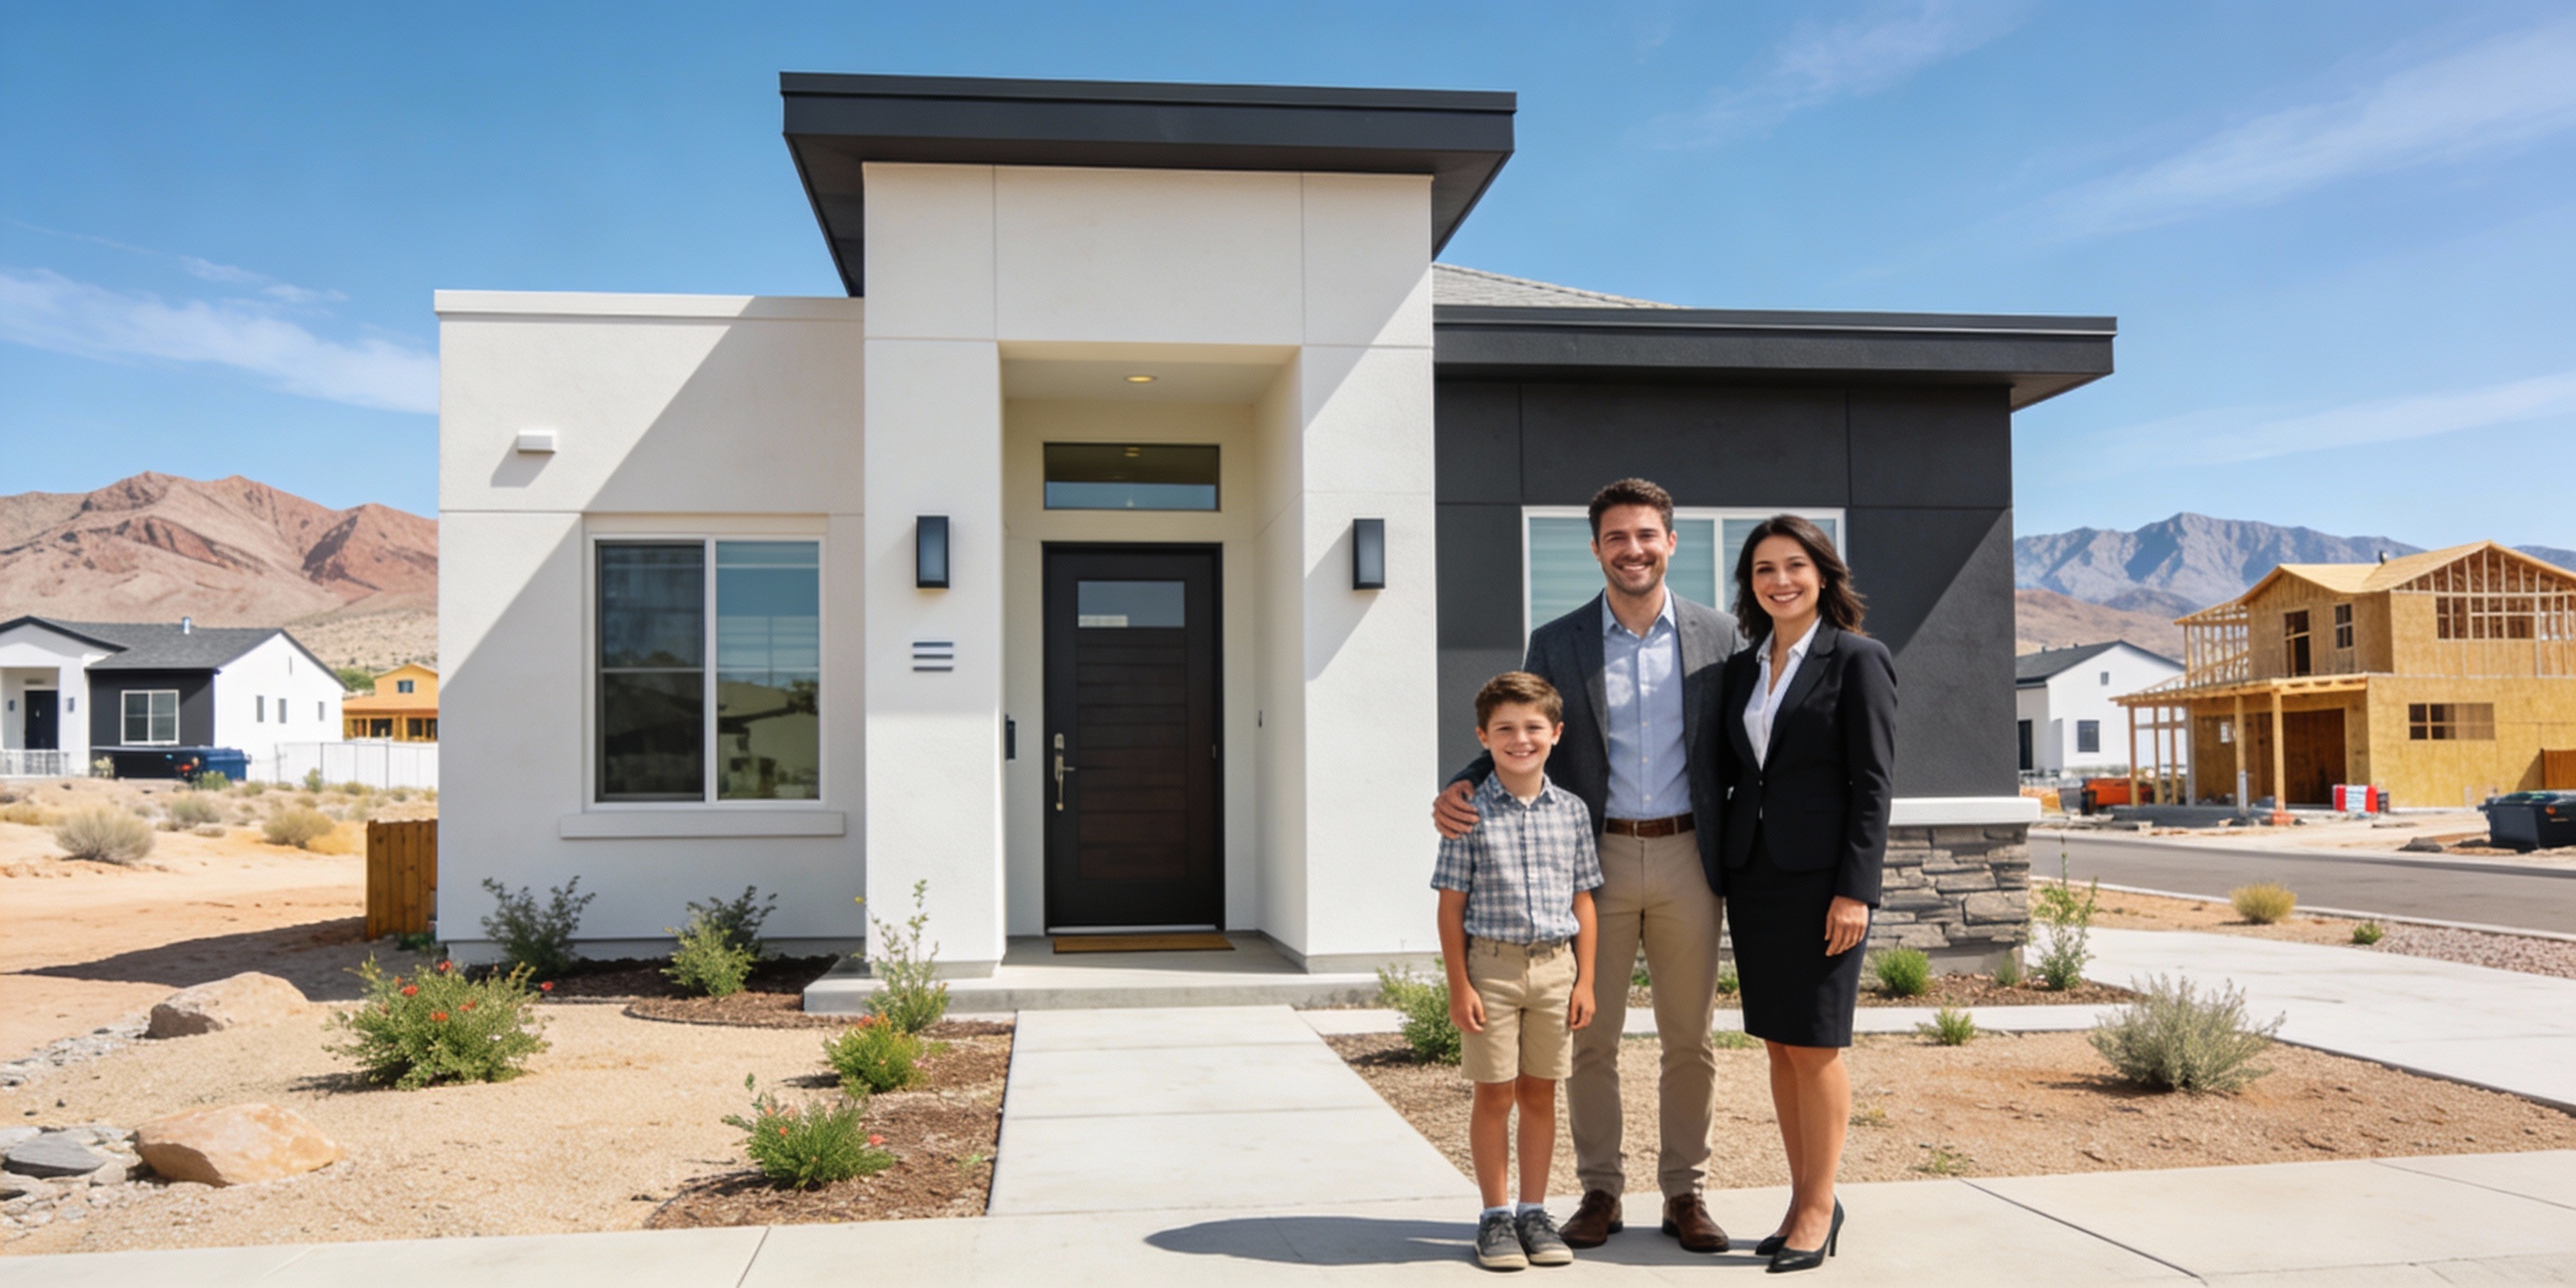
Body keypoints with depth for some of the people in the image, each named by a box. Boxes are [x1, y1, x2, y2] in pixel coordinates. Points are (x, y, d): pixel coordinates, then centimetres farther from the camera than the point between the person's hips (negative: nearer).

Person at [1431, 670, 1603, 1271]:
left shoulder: (1572, 812, 4)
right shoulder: (1472, 813, -5)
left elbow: (1582, 901, 8)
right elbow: (1452, 905, -4)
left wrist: (1585, 980, 5)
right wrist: (1458, 986, -8)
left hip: (1555, 966, 3)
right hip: (1491, 963, -3)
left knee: (1539, 1092, 11)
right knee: (1494, 1092, 5)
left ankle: (1534, 1211, 23)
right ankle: (1495, 1216, 17)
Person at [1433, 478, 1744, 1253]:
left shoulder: (1718, 636, 4)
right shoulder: (1556, 644, 3)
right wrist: (1461, 788, -15)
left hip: (1686, 857, 0)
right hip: (1595, 859, 0)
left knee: (1690, 1038, 8)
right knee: (1591, 1038, 6)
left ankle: (1685, 1194, 21)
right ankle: (1600, 1191, 20)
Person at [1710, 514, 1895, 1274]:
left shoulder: (1858, 661, -4)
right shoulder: (1742, 668, 13)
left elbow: (1873, 784, -9)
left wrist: (1855, 890, -14)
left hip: (1819, 875, -6)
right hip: (1751, 871, 6)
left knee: (1815, 1045, 0)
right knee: (1778, 1044, 10)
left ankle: (1820, 1209, 12)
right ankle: (1804, 1200, 21)